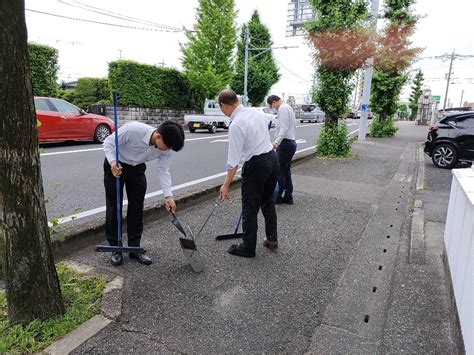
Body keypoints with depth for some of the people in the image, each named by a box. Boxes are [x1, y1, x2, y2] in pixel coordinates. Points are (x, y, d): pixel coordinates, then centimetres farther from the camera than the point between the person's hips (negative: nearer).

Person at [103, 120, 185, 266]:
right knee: (114, 207, 0)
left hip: (137, 169, 4)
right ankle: (116, 249, 13)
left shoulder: (166, 149, -21)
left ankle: (134, 248, 15)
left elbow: (163, 171, -13)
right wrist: (112, 162, -39)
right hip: (115, 166, -4)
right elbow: (108, 142, -23)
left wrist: (168, 196, -22)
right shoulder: (133, 129, -36)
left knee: (137, 208, 2)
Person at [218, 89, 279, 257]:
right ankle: (272, 239, 31)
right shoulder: (256, 111, 5)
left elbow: (234, 158, -18)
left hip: (256, 164, -8)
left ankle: (248, 248, 18)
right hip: (272, 158, 8)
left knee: (250, 209, 5)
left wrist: (226, 184, -12)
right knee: (268, 202, 21)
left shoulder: (236, 125, -19)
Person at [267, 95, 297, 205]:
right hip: (291, 142, 10)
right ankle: (288, 197, 17)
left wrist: (276, 142, -31)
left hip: (285, 143, -10)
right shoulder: (287, 107, 20)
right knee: (286, 171, 12)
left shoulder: (282, 109, -11)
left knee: (279, 171, -4)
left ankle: (277, 197, 3)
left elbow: (284, 128, -22)